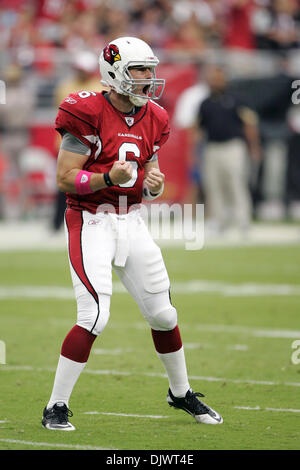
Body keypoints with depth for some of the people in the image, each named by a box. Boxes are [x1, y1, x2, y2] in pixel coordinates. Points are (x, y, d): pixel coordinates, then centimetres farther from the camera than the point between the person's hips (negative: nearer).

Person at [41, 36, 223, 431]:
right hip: (92, 221, -6)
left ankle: (181, 393, 33)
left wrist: (156, 183, -6)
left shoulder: (152, 119, 7)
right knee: (95, 317, -17)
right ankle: (56, 408, -7)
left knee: (162, 313, 11)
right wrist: (108, 178, -28)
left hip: (131, 221, 6)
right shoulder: (88, 114, -14)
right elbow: (65, 178, -14)